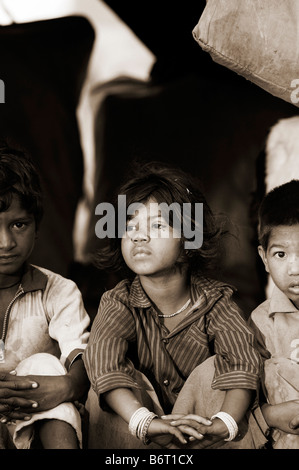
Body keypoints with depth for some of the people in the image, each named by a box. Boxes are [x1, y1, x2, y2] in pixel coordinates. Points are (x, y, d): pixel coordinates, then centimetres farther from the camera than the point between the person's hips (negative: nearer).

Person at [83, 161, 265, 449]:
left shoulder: (214, 300, -10)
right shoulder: (118, 303, -11)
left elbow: (243, 361, -26)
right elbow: (103, 358, -32)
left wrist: (225, 422, -49)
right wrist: (143, 421, -52)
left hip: (197, 428, 0)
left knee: (213, 370, -25)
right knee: (127, 380, -28)